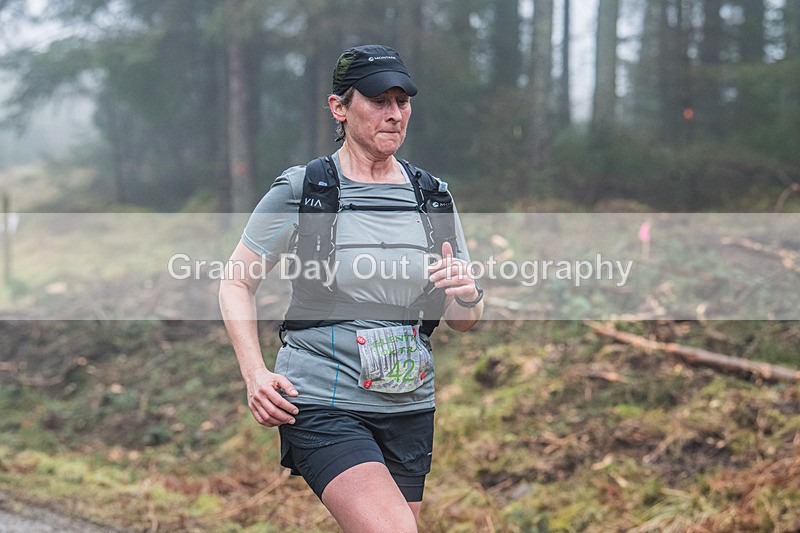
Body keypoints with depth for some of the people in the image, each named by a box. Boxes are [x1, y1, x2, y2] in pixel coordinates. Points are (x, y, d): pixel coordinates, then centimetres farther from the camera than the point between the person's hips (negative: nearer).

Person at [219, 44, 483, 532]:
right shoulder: (299, 190, -4)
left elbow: (463, 322, 13)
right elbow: (236, 283, 4)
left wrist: (467, 295, -11)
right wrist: (255, 374, -10)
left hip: (410, 409, 5)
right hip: (321, 404, -5)